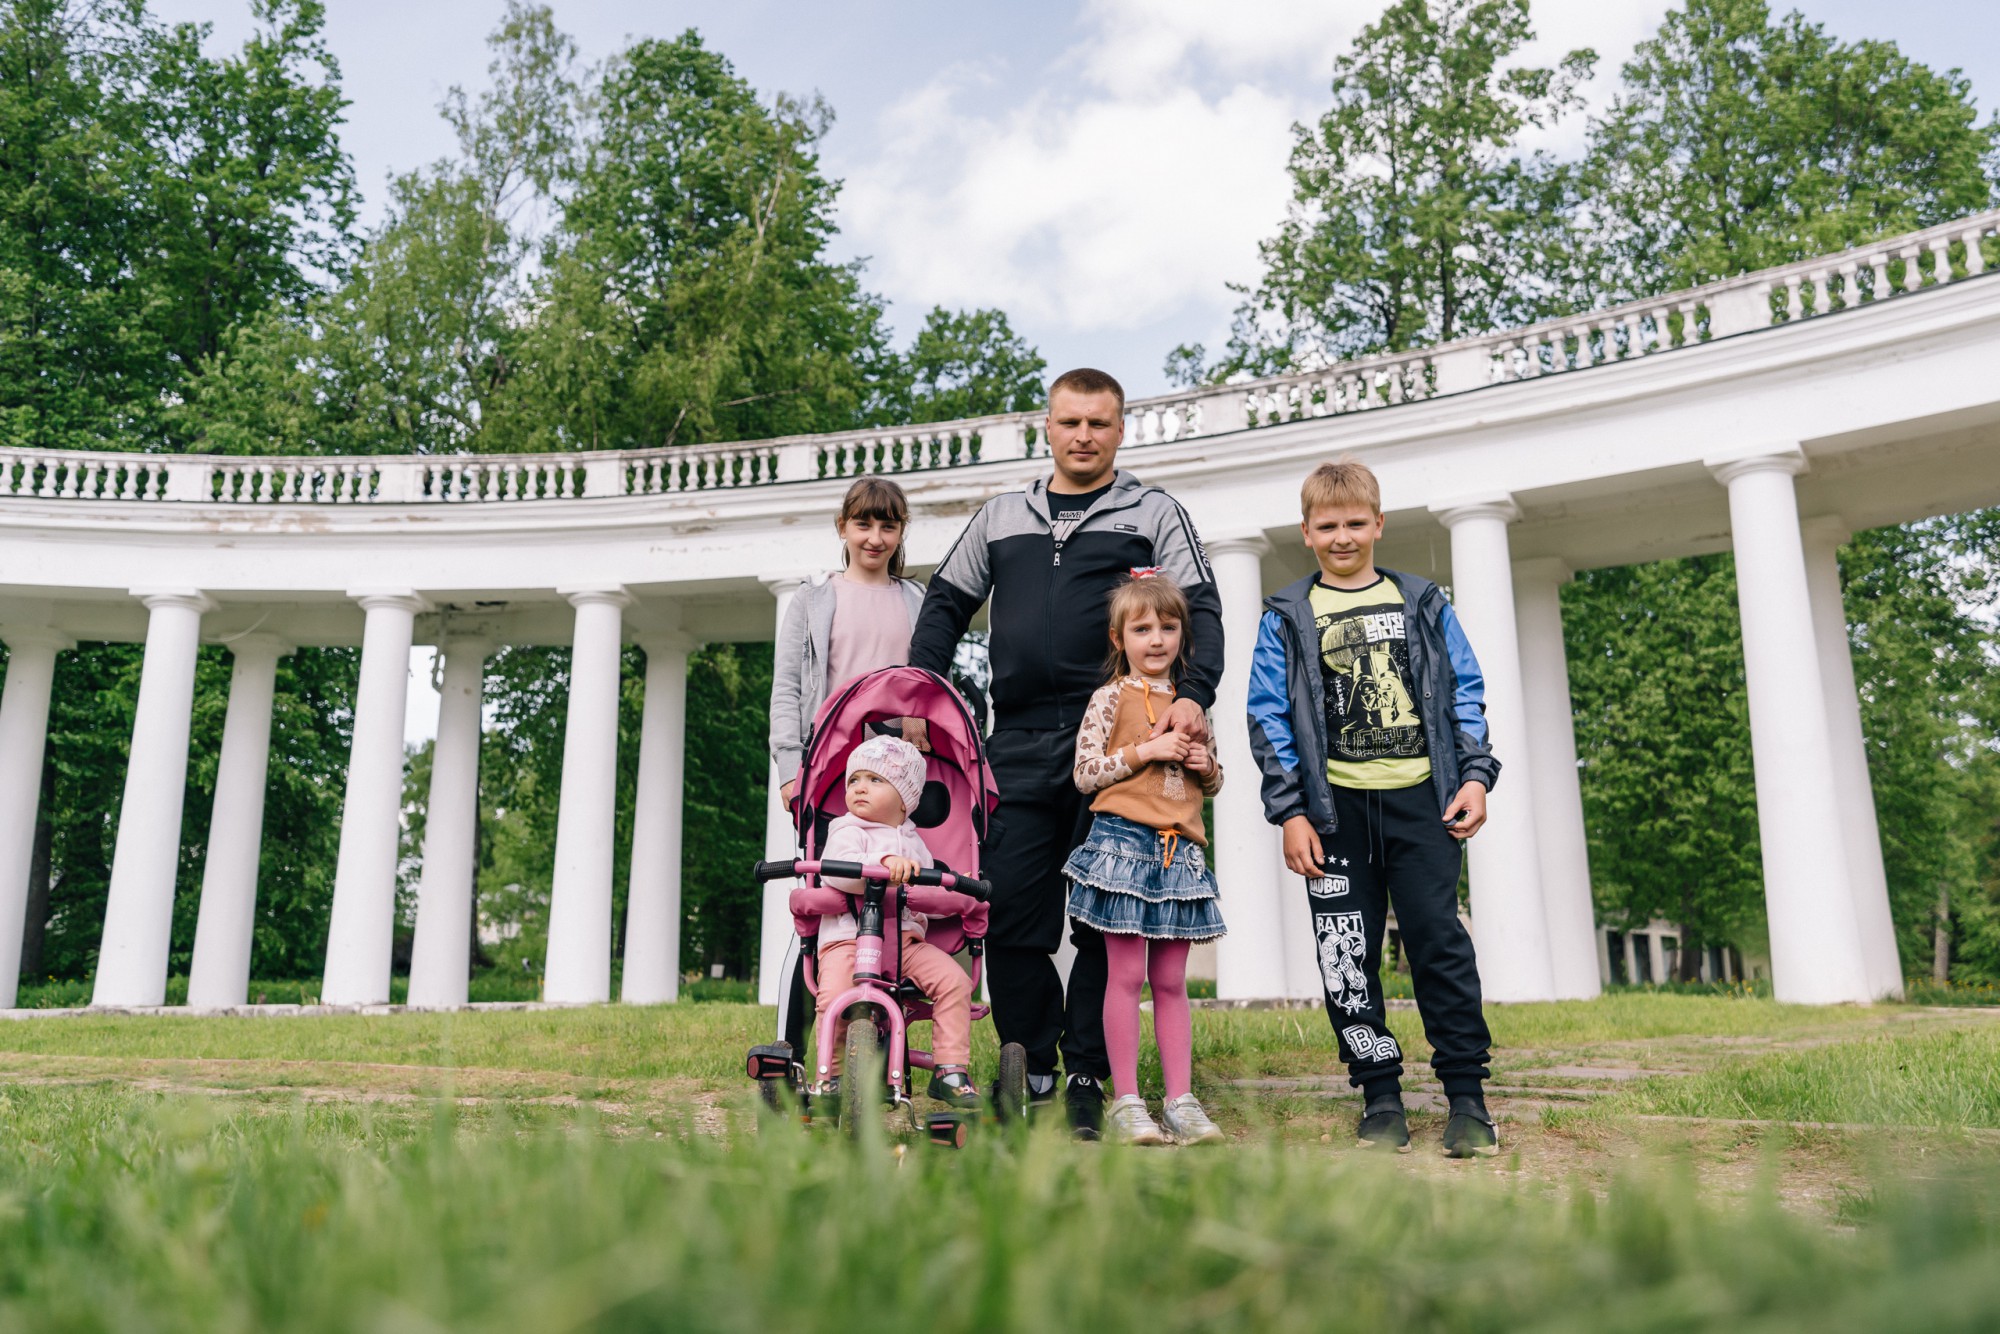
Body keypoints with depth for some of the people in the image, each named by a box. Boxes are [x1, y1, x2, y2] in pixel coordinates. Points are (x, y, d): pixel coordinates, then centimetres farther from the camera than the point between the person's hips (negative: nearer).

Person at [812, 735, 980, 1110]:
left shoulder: (913, 841, 21)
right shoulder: (846, 830, 3)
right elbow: (838, 870, -19)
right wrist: (884, 863, -33)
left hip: (906, 937, 4)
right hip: (848, 934, -4)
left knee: (952, 978, -16)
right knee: (833, 994, -28)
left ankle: (950, 1071, -6)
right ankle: (831, 1075, -5)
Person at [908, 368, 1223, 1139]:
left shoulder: (1153, 514, 11)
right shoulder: (1001, 517, 19)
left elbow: (1200, 610, 3)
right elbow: (945, 606, 21)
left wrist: (1194, 694, -15)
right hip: (1019, 748, 3)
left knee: (1106, 918, 0)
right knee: (1010, 915, 0)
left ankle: (1087, 1078, 10)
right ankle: (1030, 1070, 12)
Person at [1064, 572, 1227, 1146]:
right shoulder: (1111, 698, 0)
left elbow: (1213, 784, 23)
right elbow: (1085, 773, -6)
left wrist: (1207, 767, 1)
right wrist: (1147, 750, -13)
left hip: (1181, 851, 5)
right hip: (1125, 842, -4)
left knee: (1171, 981, 8)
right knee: (1127, 975, -3)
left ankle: (1181, 1101, 12)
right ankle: (1126, 1102, 4)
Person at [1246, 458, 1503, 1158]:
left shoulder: (1423, 604, 12)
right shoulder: (1286, 619, 7)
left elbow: (1465, 693, 13)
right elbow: (1269, 718, 4)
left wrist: (1475, 775, 0)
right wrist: (1289, 813, -4)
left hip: (1420, 798, 0)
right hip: (1335, 808, 0)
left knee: (1440, 942, -4)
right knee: (1347, 957, 1)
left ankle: (1467, 1098, 7)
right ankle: (1380, 1098, 13)